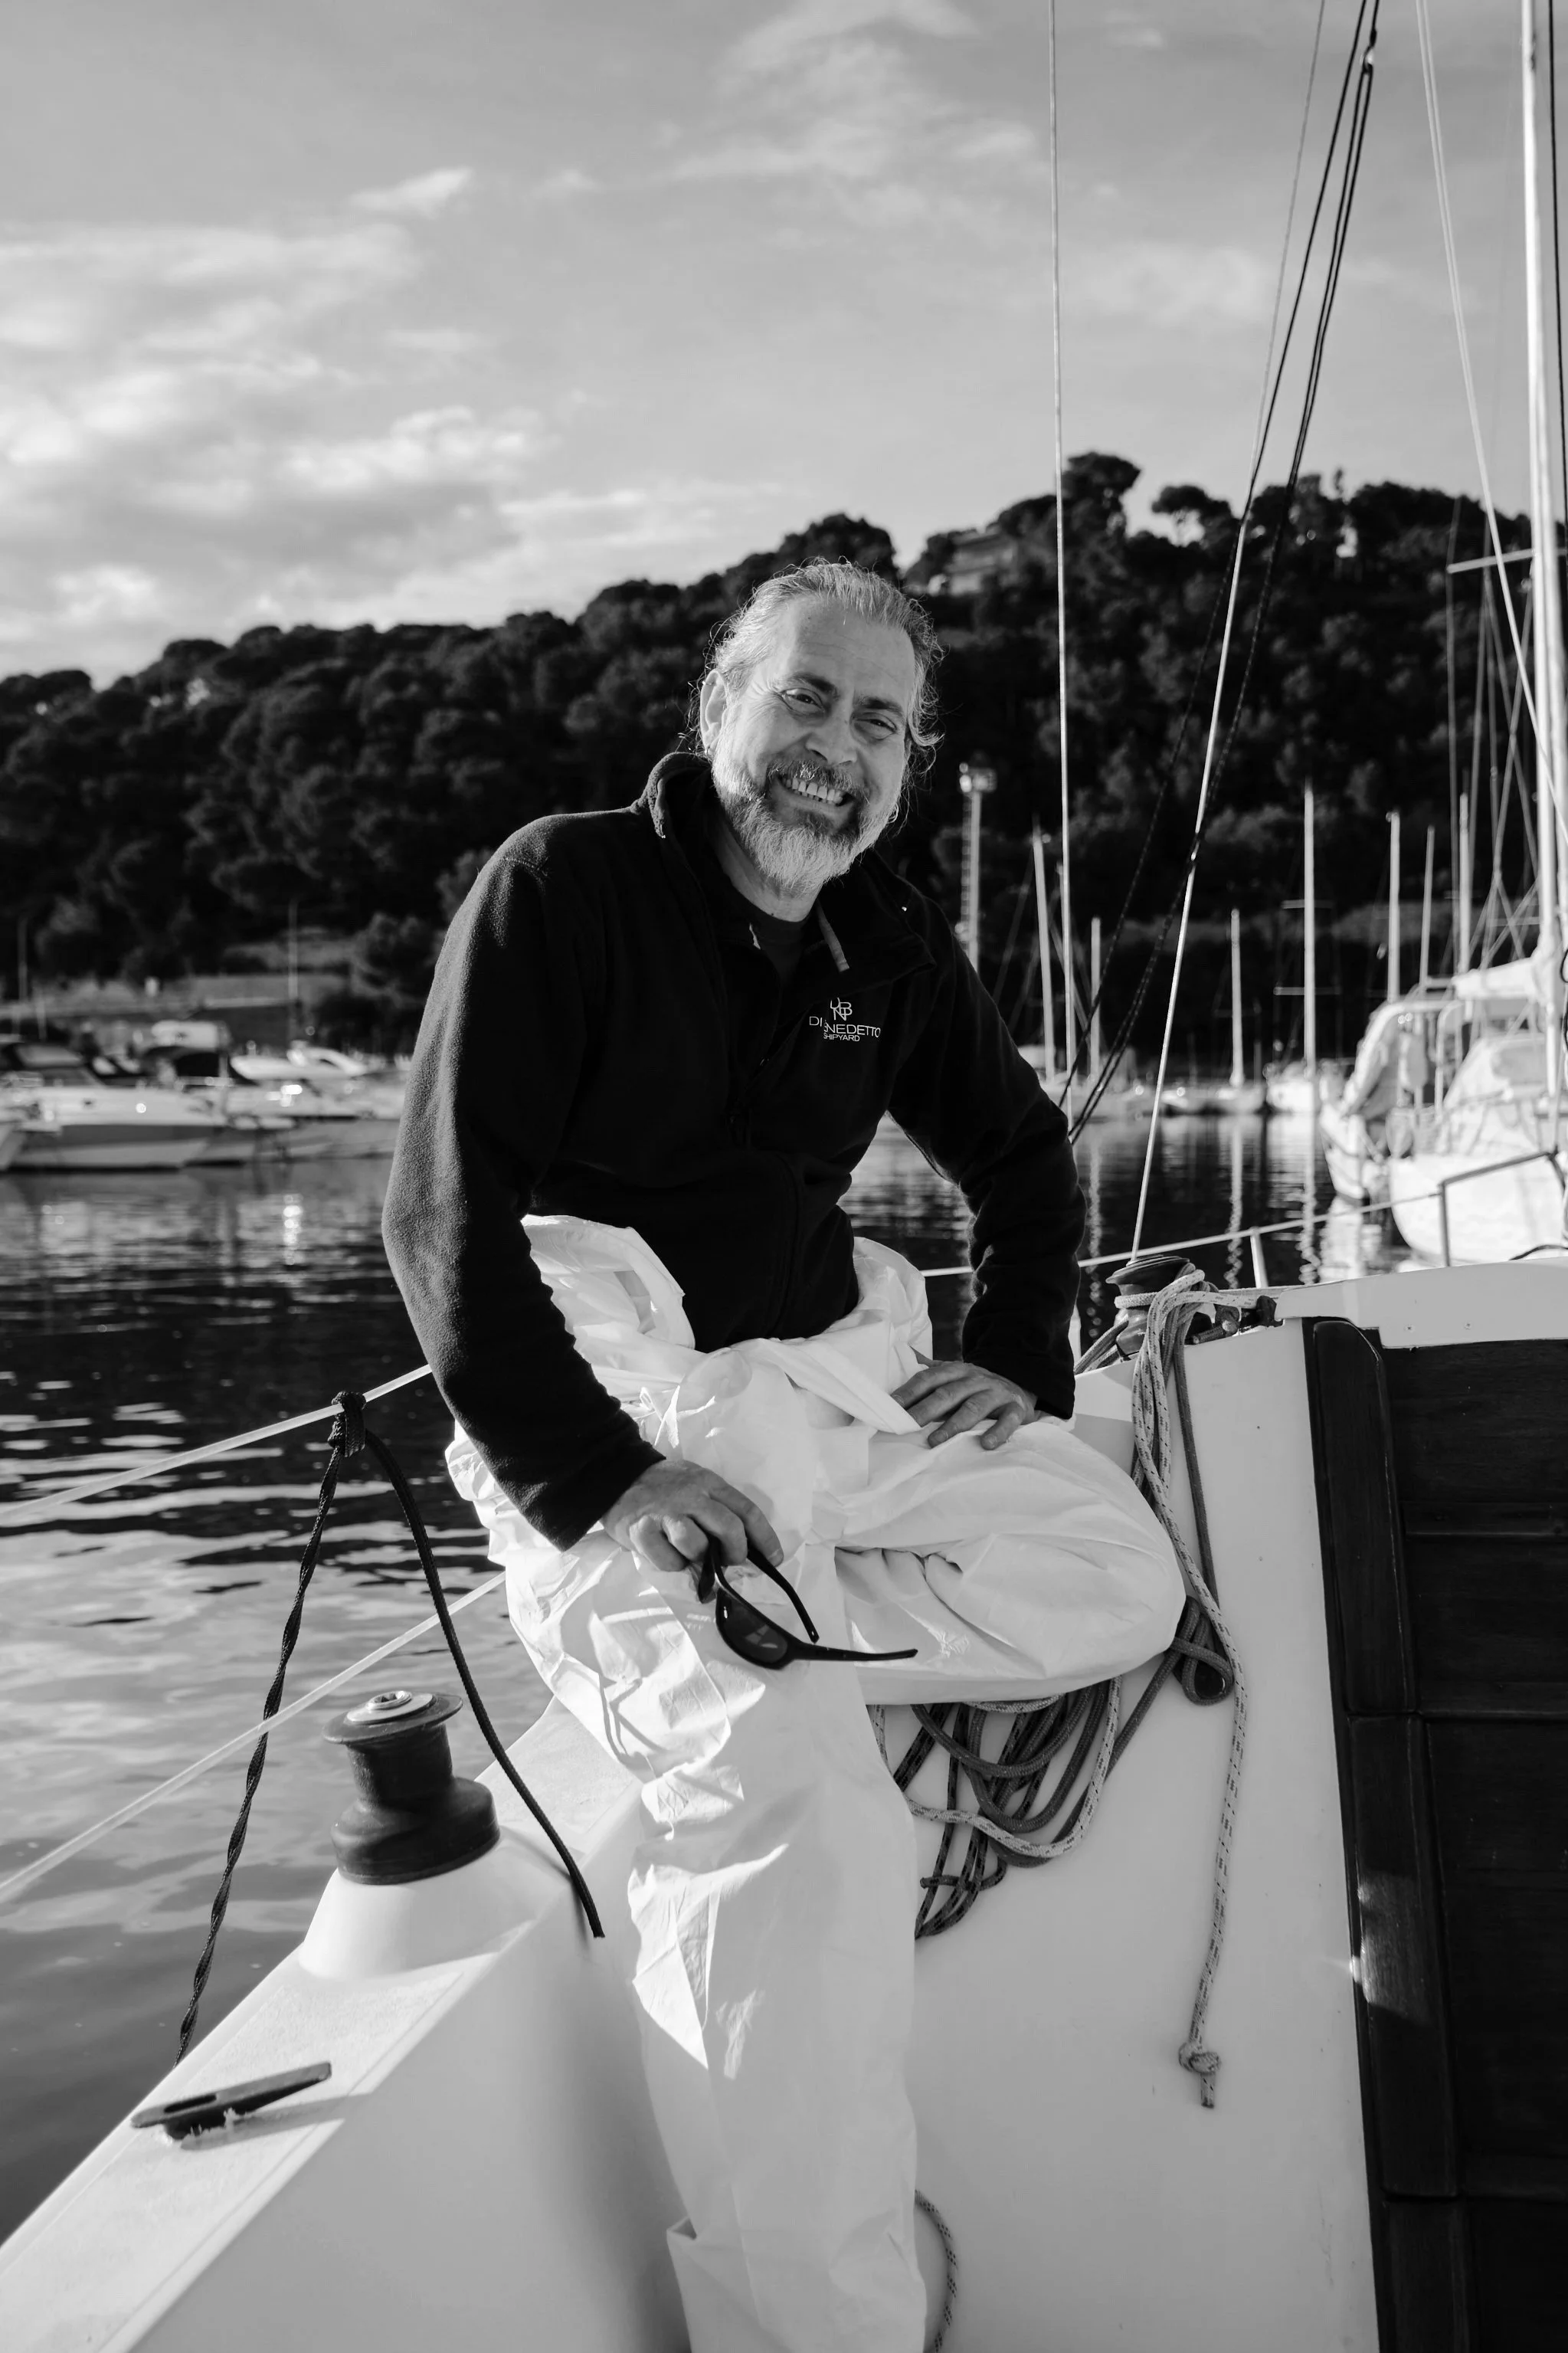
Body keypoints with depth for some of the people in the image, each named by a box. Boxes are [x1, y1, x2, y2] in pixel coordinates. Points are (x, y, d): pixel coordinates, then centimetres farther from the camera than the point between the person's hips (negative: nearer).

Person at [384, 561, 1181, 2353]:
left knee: (1119, 1585, -6)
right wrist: (597, 1483, -21)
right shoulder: (565, 890, -8)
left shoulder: (890, 945, 11)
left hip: (828, 1383, 7)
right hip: (599, 1414, -7)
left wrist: (1021, 1356, 8)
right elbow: (444, 1216, -15)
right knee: (795, 1810, -27)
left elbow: (1022, 1155, 25)